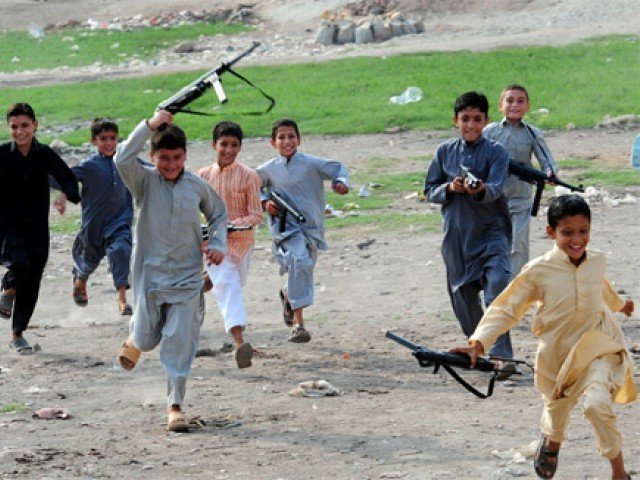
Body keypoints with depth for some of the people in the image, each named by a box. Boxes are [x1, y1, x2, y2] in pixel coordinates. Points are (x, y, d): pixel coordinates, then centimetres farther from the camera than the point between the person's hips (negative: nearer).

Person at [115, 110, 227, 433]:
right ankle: (135, 340, 45)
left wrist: (217, 244, 4)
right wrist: (149, 126, -26)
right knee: (147, 337, 7)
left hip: (187, 276, 1)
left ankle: (176, 405, 1)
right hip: (150, 274, -1)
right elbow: (123, 159, -25)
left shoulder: (197, 186, 4)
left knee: (180, 342, -6)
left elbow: (218, 214, 21)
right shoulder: (145, 181, -5)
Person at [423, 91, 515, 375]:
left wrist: (481, 189, -38)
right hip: (457, 232, 4)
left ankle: (501, 355, -27)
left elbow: (496, 189, -15)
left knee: (497, 283, -22)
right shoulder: (445, 152, 9)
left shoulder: (495, 152, -1)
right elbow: (430, 191, 10)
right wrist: (450, 188, -11)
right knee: (462, 294, 10)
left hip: (492, 229, -4)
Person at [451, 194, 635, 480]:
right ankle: (551, 441, 60)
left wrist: (619, 304, 43)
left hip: (597, 347, 0)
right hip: (558, 354, 0)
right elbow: (505, 309, -12)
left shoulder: (596, 260, -5)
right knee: (557, 409, 22)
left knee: (598, 403, -25)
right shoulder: (538, 271, -16)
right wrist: (478, 343, -25)